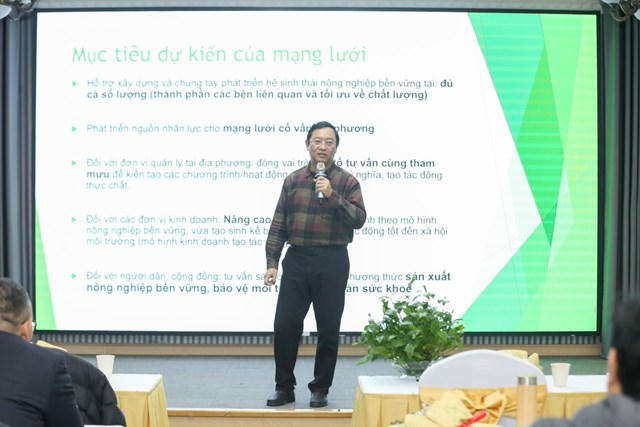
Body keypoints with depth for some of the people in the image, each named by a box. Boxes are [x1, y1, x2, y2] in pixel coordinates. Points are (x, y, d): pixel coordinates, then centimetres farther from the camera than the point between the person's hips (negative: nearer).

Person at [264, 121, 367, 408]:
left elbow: (359, 219, -9)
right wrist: (272, 262, 4)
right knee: (284, 324, 1)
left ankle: (320, 390, 17)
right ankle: (284, 387, 15)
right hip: (297, 258, 2)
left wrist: (332, 196, -20)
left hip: (332, 261, -2)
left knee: (328, 329, 4)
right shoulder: (293, 180, 9)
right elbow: (278, 224, 9)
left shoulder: (346, 182, 1)